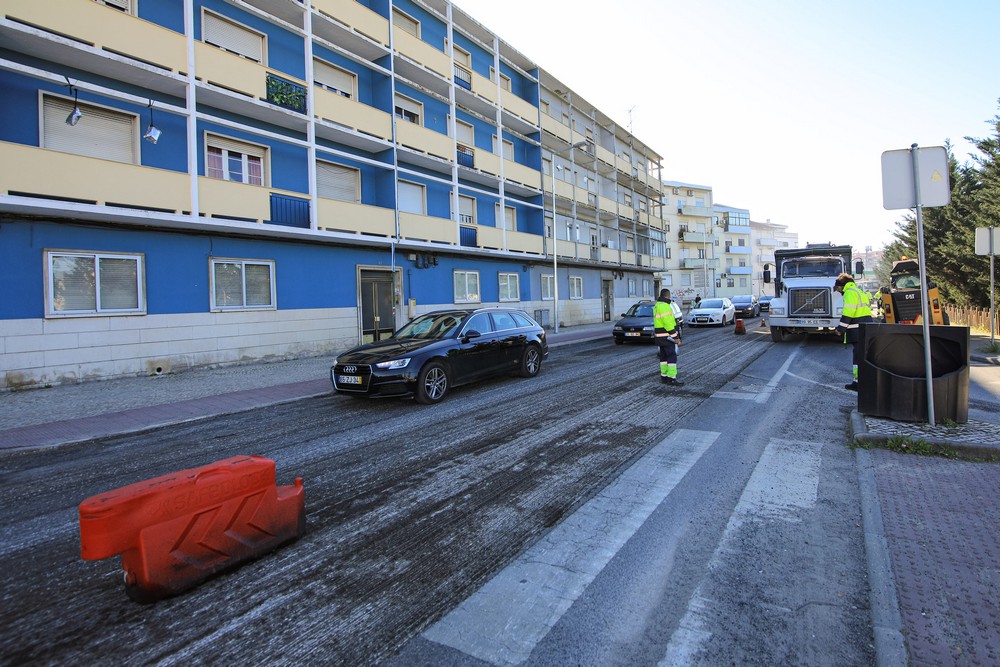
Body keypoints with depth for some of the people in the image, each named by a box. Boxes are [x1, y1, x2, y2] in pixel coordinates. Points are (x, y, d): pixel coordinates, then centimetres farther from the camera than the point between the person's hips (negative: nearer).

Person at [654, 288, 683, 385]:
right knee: (672, 356, -8)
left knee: (664, 356, 14)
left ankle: (664, 376, 19)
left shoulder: (657, 305, 14)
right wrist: (676, 337, -18)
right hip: (667, 335, -10)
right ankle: (671, 378, -10)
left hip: (660, 335, 10)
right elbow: (668, 323, -21)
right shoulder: (664, 306, -17)